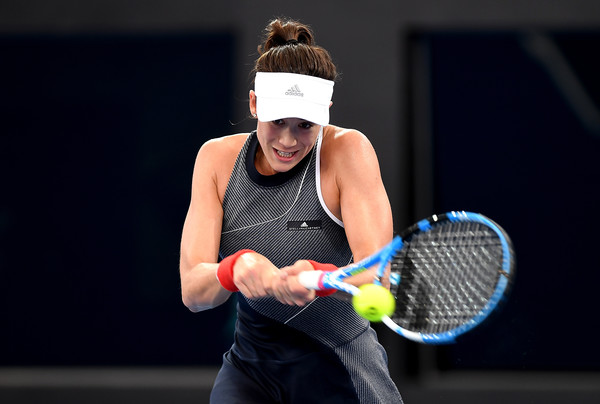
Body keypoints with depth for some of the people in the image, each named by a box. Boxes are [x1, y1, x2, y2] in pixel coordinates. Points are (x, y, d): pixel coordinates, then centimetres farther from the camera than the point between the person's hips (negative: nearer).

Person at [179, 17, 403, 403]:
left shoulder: (347, 151, -14)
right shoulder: (218, 157, -5)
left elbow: (379, 275, -23)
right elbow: (192, 291, -13)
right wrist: (235, 269, -35)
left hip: (342, 370, -2)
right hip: (250, 368, 2)